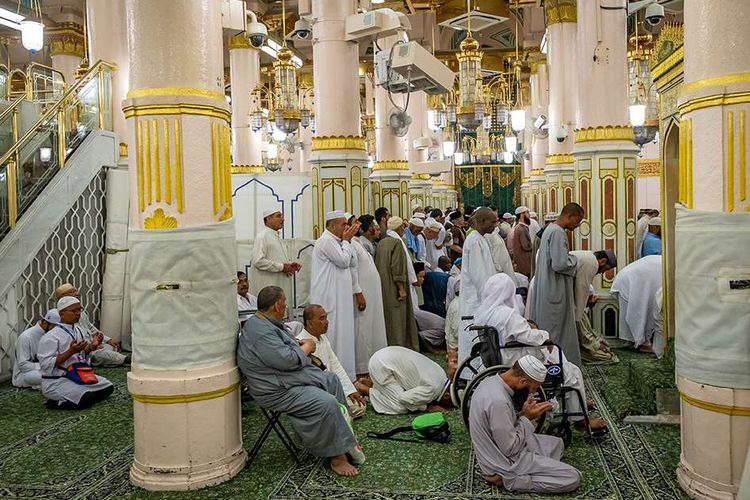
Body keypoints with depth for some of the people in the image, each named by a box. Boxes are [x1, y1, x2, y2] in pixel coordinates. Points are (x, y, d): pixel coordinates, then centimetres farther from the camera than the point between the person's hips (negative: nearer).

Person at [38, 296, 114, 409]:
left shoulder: (79, 330, 4)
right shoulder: (51, 337, -18)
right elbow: (46, 365, -23)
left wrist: (92, 345, -6)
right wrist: (70, 351, -29)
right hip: (56, 382, -8)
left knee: (108, 387, 0)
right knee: (86, 398, -27)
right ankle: (56, 403, -3)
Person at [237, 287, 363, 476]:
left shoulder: (266, 323, 9)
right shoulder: (261, 332, -25)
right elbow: (286, 360, -30)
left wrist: (298, 343, 7)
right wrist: (306, 348, -11)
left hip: (294, 376, 12)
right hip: (278, 391, -12)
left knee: (331, 380, 13)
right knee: (326, 403, -24)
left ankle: (344, 438, 14)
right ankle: (337, 456, -9)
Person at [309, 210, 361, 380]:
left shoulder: (334, 241, 18)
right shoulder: (326, 241, -14)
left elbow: (349, 261, 18)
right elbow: (344, 261, -16)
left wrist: (348, 240, 10)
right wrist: (347, 240, -7)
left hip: (337, 296, 11)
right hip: (329, 298, -10)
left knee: (341, 333, 12)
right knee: (333, 334, -6)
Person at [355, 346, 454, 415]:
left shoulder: (442, 375, 4)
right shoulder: (433, 388, -22)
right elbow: (405, 399, -19)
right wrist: (427, 407, -8)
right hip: (382, 365, -9)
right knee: (400, 407, -8)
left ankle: (367, 383, 18)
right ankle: (363, 389, 0)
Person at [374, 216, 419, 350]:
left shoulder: (381, 242, 10)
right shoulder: (397, 242, -13)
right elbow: (397, 268, -20)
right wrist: (402, 289, -18)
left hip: (383, 288, 8)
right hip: (394, 288, -8)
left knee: (387, 319, 14)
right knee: (397, 319, -2)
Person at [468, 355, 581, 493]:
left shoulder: (491, 381, -3)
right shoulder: (498, 401, -32)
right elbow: (509, 449, -25)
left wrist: (523, 414, -3)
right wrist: (526, 418, -15)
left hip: (497, 450, 10)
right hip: (506, 461, -10)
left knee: (556, 443, 24)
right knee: (573, 478, -8)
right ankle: (508, 479, -6)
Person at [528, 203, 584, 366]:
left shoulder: (550, 229, 12)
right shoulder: (558, 233, -20)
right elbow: (560, 264, -26)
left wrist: (568, 257, 12)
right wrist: (573, 259, -8)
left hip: (546, 290, 10)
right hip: (555, 291, -10)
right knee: (557, 333, -1)